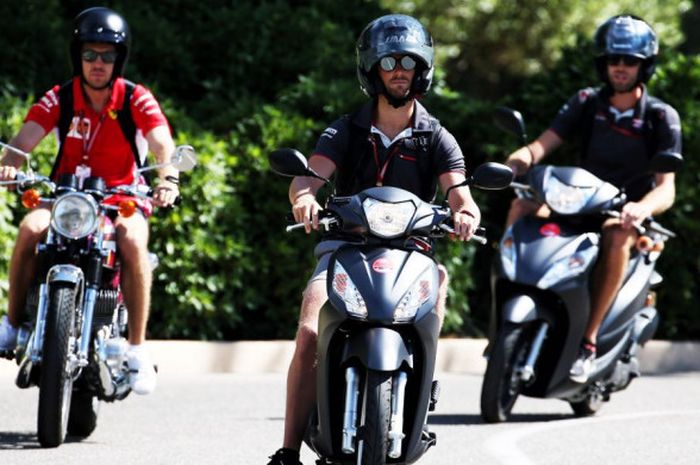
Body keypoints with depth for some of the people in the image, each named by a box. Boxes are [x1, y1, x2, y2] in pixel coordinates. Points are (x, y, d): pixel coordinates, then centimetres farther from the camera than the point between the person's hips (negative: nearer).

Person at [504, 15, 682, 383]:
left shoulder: (662, 118, -5)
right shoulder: (587, 103, 4)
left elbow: (666, 188, -15)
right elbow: (541, 146, -6)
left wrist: (641, 209, -39)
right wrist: (518, 161, -30)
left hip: (628, 213, -4)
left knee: (617, 235, -39)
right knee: (522, 208, -24)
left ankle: (588, 341, -37)